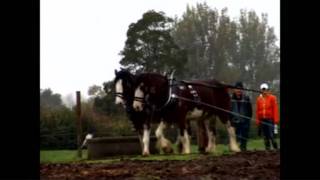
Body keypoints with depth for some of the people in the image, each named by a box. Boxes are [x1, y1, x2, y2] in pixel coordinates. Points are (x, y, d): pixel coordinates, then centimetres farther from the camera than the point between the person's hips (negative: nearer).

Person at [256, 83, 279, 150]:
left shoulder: (272, 98, -1)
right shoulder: (259, 99, 8)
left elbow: (275, 109, -4)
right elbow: (257, 110, 10)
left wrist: (276, 120, -9)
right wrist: (257, 120, 6)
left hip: (270, 119, -4)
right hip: (262, 120, 4)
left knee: (271, 136, -12)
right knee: (265, 137, 6)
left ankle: (276, 149, -4)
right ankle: (267, 149, 12)